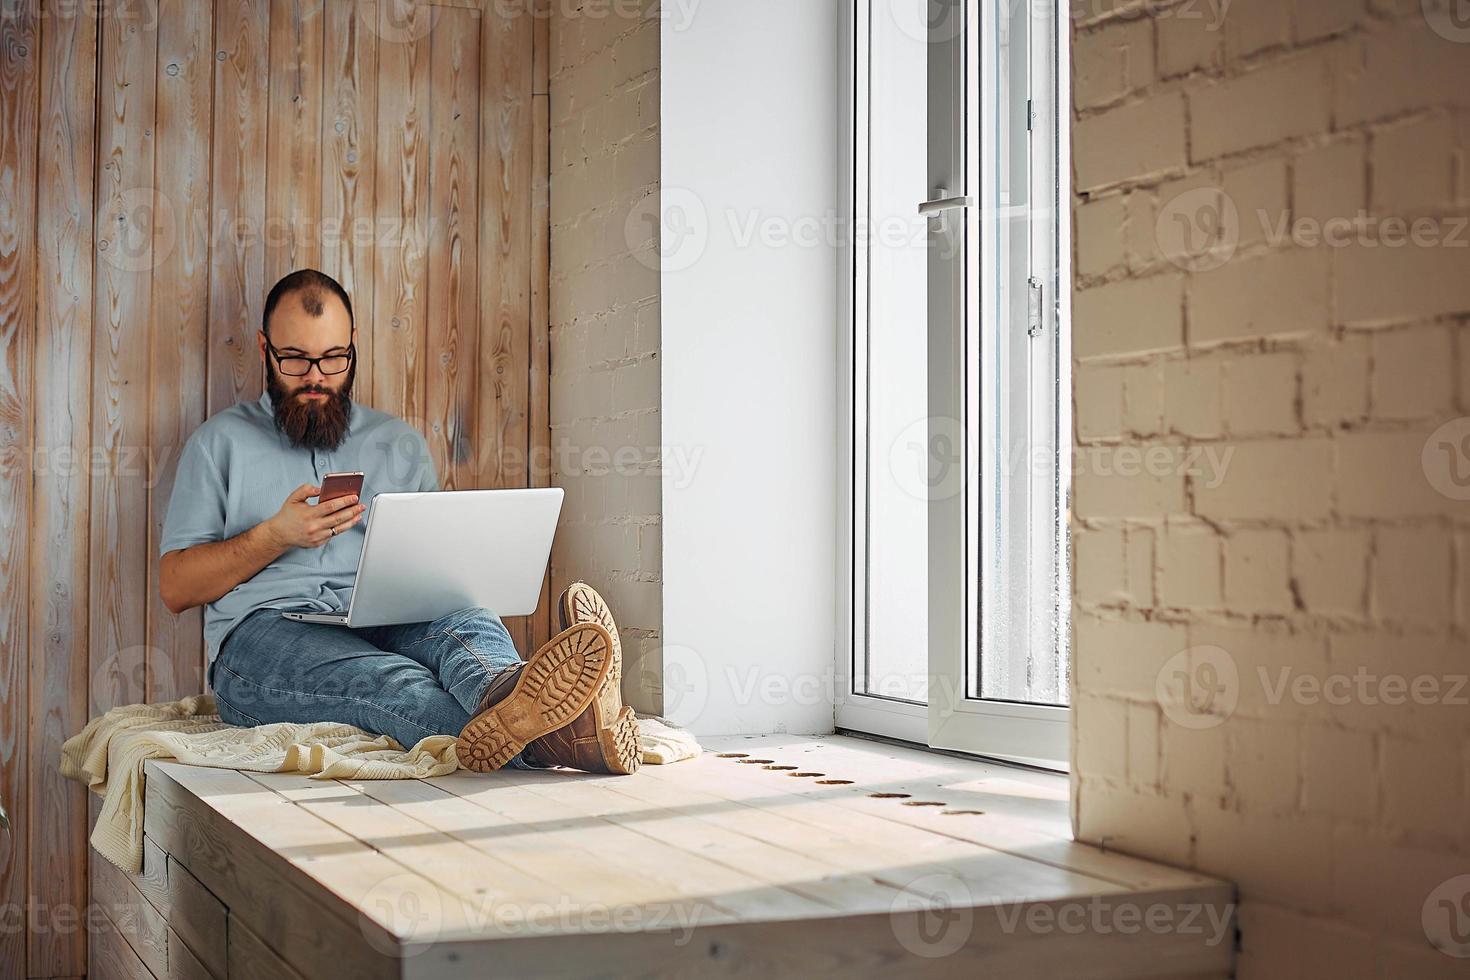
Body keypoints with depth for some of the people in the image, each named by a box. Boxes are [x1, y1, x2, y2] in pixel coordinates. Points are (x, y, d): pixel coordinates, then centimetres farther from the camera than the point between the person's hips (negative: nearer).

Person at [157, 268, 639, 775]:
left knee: (467, 620, -33)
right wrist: (276, 535, -6)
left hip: (386, 625, 3)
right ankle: (534, 734, -69)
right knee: (380, 677, -39)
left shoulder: (401, 442, 24)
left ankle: (505, 695, -70)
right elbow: (174, 587, 9)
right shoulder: (220, 441, 16)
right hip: (264, 632, -3)